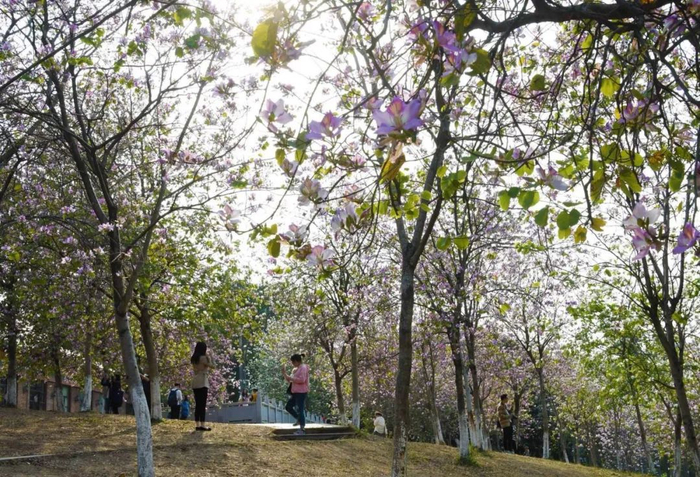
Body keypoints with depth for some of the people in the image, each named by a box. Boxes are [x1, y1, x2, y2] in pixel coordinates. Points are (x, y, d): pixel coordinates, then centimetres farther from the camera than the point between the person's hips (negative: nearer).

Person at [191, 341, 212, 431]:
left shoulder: (194, 359, 14)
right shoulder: (203, 357, -10)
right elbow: (210, 365, -5)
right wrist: (207, 356, 2)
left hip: (195, 383, 8)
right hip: (202, 382, -8)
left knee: (197, 404, 9)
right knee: (203, 405, -8)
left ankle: (197, 425, 9)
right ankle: (202, 425, -11)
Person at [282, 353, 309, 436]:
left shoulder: (303, 368, -11)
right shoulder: (295, 369, 17)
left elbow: (302, 380, -24)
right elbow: (290, 380, 21)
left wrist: (291, 378, -17)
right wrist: (284, 373, 9)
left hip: (301, 392, -10)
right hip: (296, 392, 10)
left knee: (300, 409, -8)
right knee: (288, 406, 10)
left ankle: (302, 430, -5)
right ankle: (299, 420, 21)